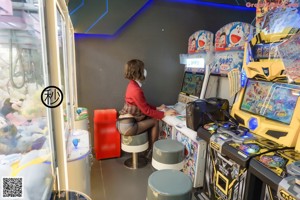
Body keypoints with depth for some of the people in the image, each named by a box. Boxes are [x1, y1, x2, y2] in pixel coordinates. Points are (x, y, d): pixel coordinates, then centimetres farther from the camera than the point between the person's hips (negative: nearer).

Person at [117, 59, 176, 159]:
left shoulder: (133, 85, 7)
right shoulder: (136, 90, -23)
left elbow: (144, 105, 16)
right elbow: (146, 111, -17)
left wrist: (157, 108, 13)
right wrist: (164, 114, -10)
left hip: (125, 122, 9)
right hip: (127, 126, -9)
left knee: (150, 119, 14)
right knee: (155, 121, 0)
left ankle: (149, 150, 23)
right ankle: (152, 151, 16)